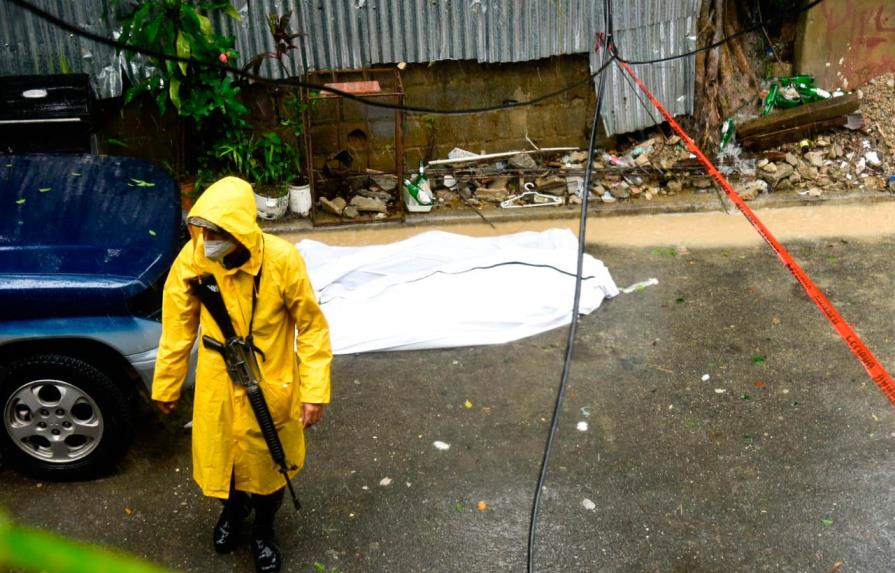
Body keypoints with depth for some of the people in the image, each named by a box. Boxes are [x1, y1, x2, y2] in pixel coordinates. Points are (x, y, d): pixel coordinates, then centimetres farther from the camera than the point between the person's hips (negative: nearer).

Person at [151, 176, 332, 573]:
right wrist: (165, 386, 4)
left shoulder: (282, 260, -25)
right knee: (218, 458, 21)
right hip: (217, 385, 2)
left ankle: (263, 530, 48)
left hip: (270, 386, -2)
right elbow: (178, 326, -5)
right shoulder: (192, 259, -19)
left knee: (267, 462, 18)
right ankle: (234, 509, 56)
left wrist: (315, 391, -15)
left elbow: (311, 326, -14)